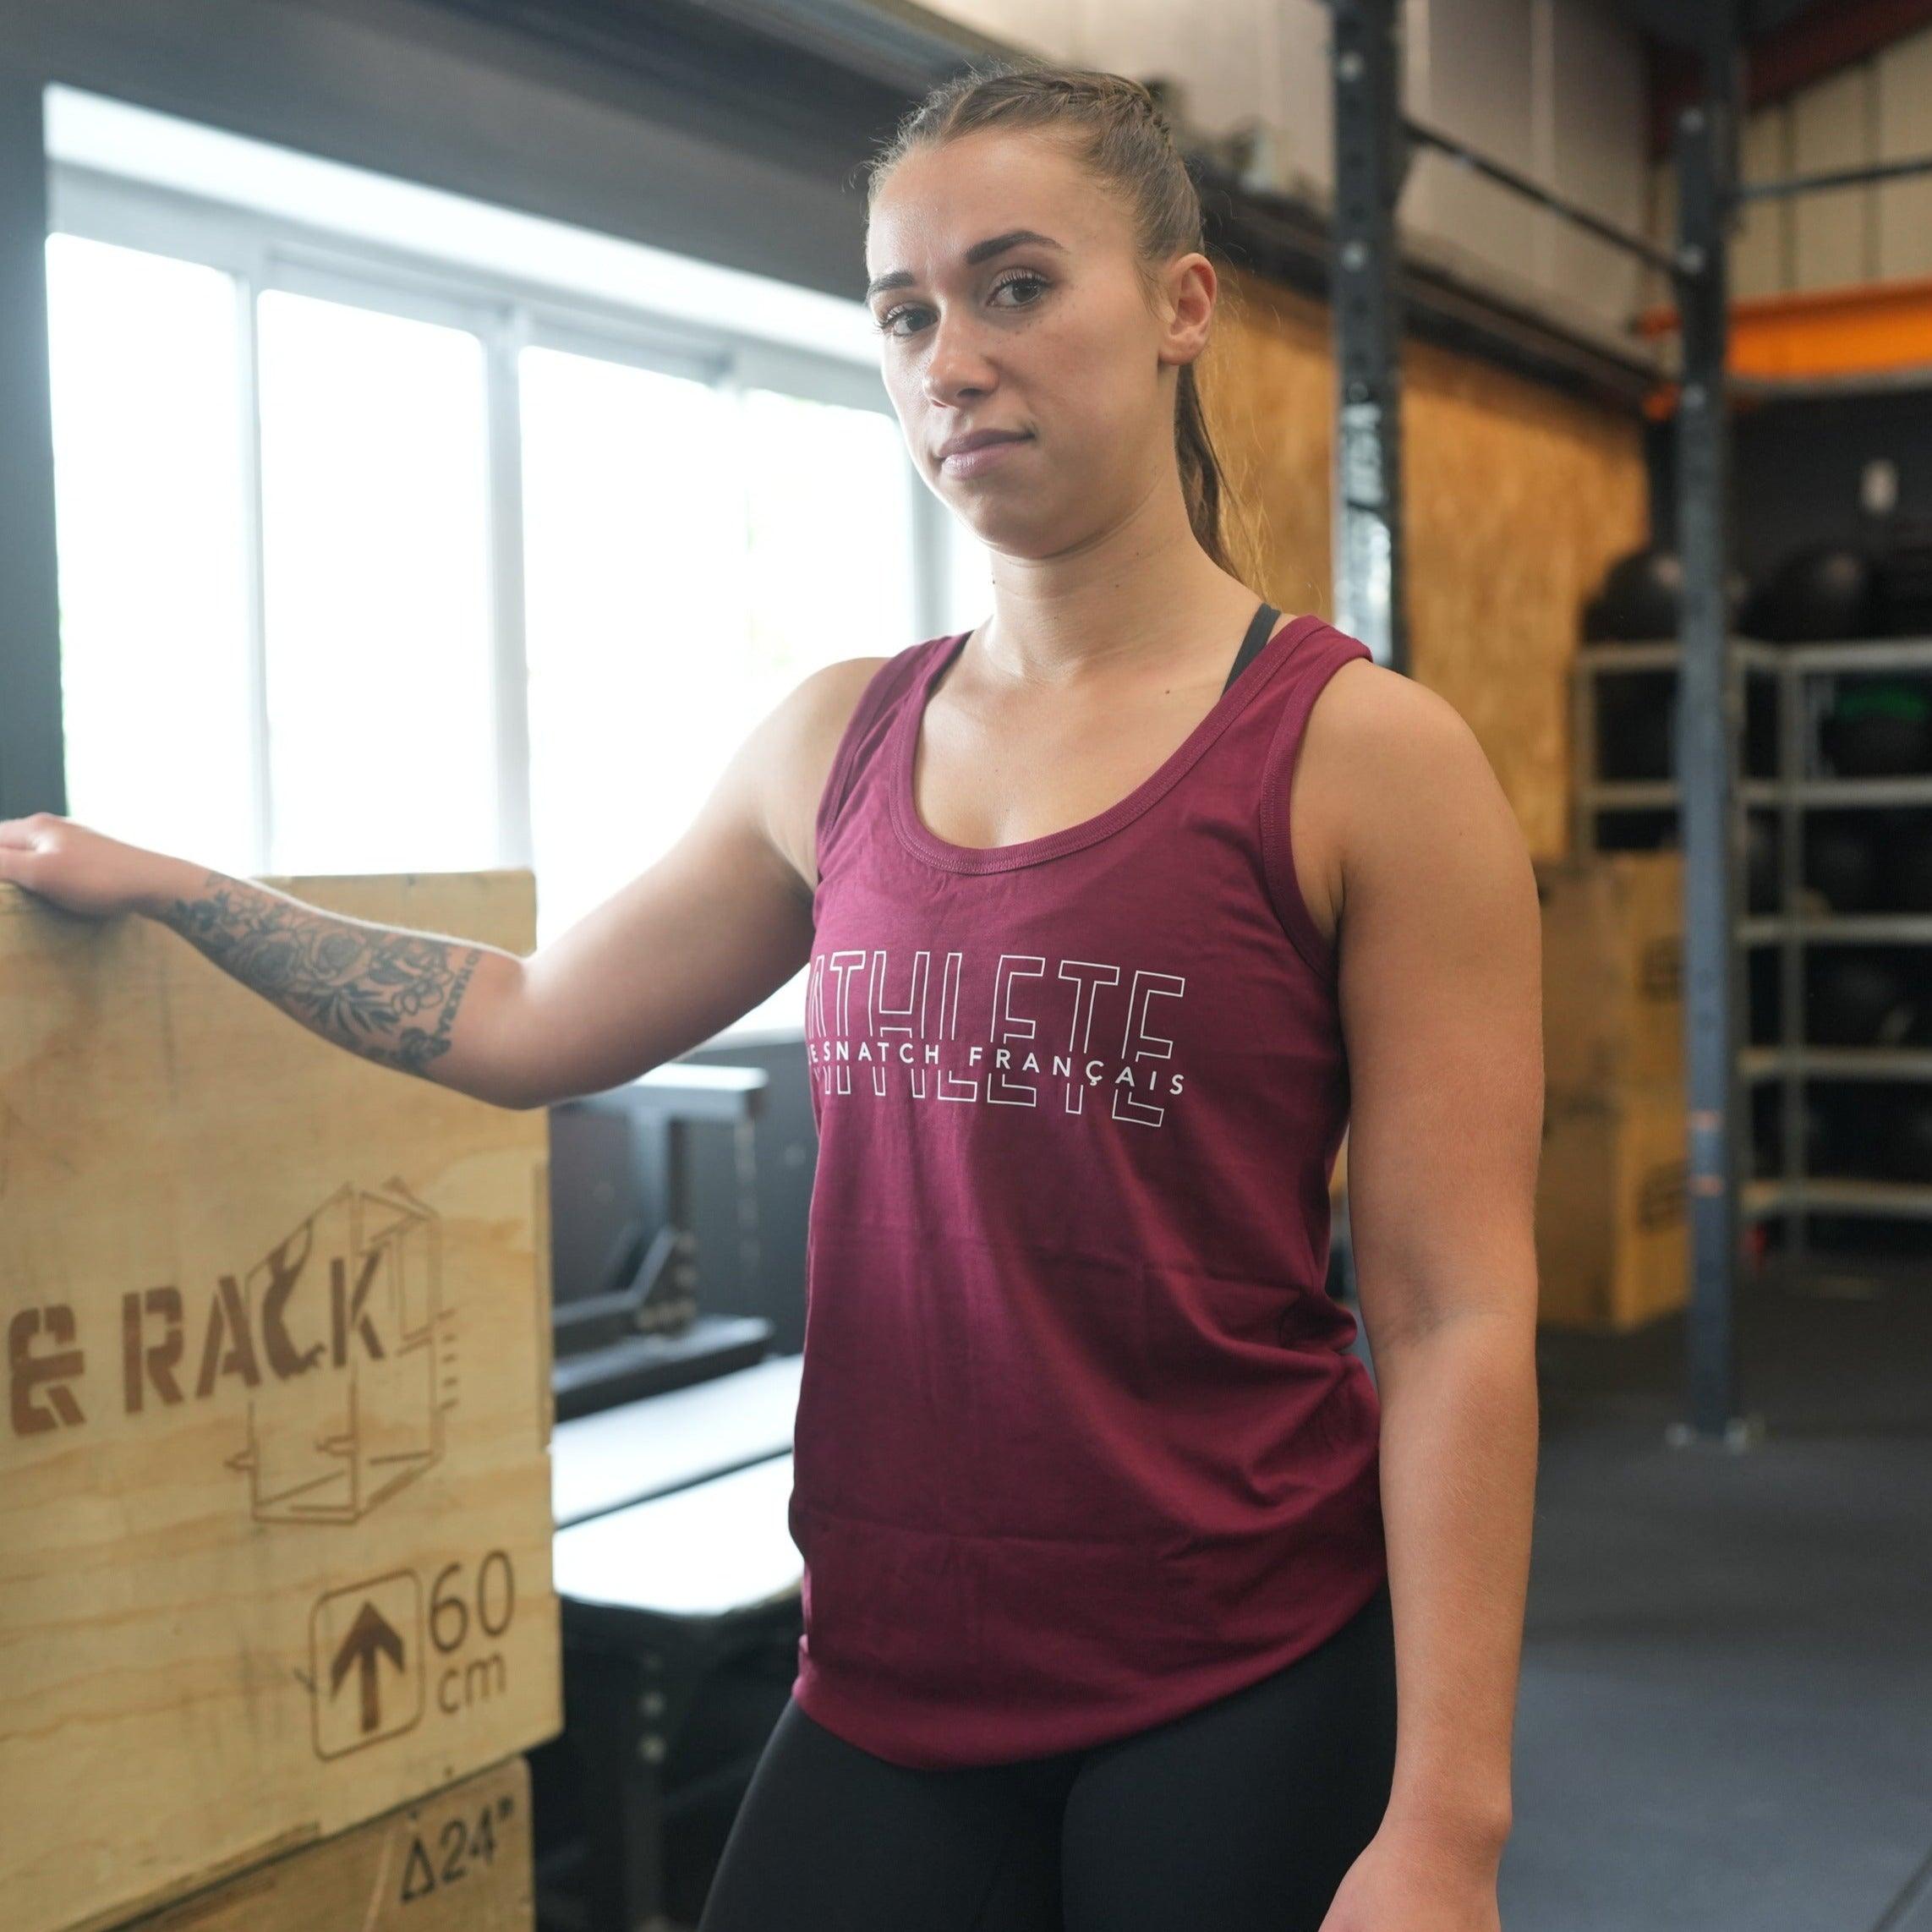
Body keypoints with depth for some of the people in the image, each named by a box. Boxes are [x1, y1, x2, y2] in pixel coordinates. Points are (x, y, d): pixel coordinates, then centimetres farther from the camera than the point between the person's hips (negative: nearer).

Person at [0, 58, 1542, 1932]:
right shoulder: (837, 743, 5)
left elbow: (1457, 1317, -11)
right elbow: (530, 1022, 14)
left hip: (1248, 1689, -3)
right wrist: (160, 887, 17)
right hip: (892, 1682, 4)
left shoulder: (1364, 755, -9)